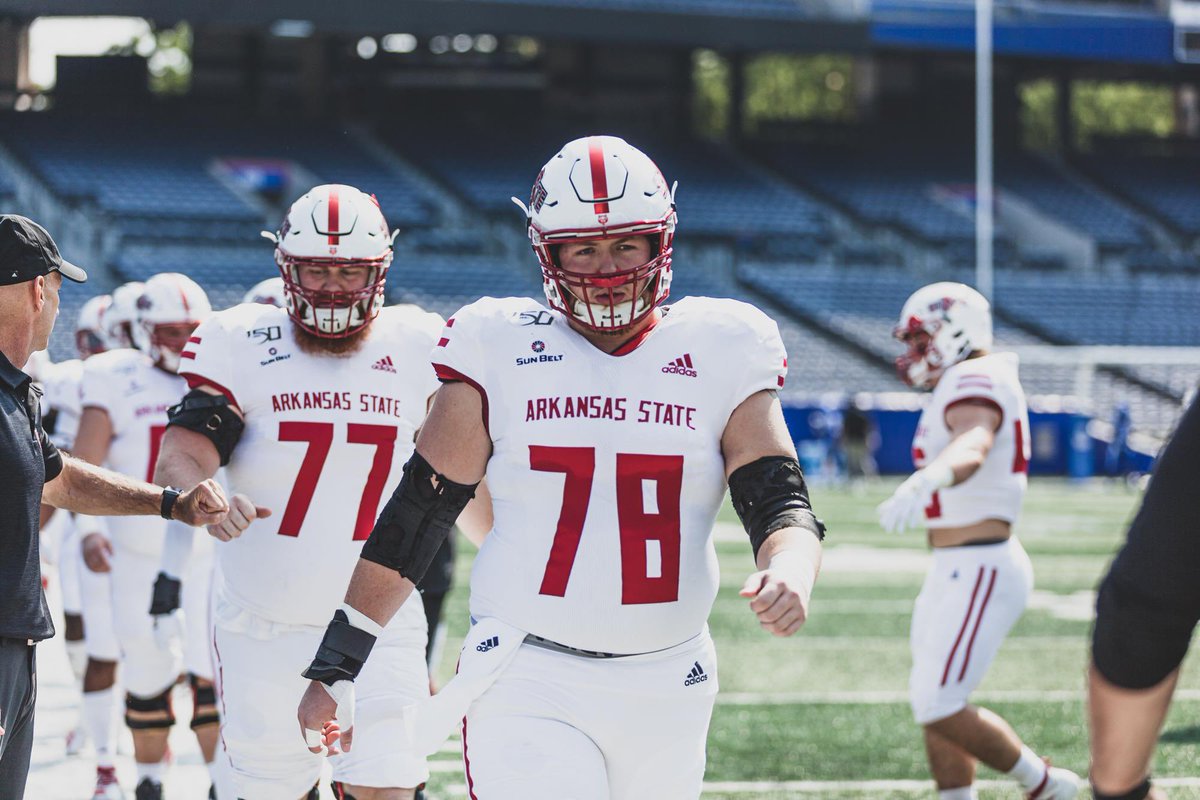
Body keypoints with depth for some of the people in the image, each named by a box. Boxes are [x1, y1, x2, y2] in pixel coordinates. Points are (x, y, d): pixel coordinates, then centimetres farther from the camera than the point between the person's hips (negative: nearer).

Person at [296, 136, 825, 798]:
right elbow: (414, 519, 3)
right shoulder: (501, 351, 0)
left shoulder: (719, 353, 3)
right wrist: (334, 669, 3)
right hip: (530, 685, -3)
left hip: (666, 690, 3)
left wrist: (791, 574, -27)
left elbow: (780, 503, -2)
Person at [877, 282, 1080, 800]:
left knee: (939, 709, -10)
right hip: (958, 571, 11)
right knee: (934, 707, 12)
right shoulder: (966, 385, 13)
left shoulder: (973, 385, -18)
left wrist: (926, 480, -60)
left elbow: (972, 445, -40)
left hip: (978, 572, -11)